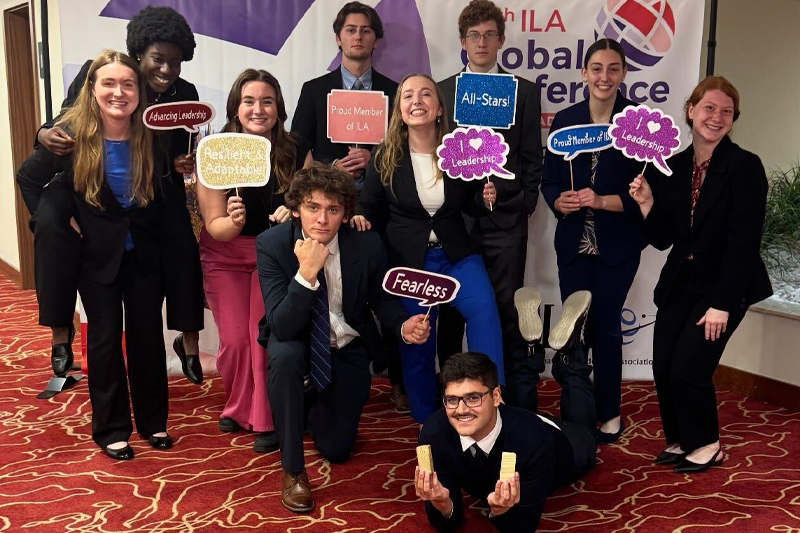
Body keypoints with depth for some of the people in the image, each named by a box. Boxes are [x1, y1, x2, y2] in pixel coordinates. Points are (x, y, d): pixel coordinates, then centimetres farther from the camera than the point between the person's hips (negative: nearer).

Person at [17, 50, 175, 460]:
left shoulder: (154, 135, -13)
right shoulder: (72, 134, -14)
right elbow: (28, 178, 1)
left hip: (146, 253, 1)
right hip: (97, 255, -1)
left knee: (147, 335, 10)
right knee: (105, 339, 6)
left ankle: (153, 422, 26)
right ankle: (111, 429, 20)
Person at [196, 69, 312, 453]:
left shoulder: (297, 153, -13)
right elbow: (214, 226, -16)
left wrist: (293, 213, -25)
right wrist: (233, 222, -38)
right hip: (225, 255, 0)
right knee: (234, 340, -2)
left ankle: (266, 421, 9)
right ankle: (239, 407, 26)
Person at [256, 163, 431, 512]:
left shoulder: (367, 244, -19)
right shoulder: (272, 244, -24)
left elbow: (381, 298, 0)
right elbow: (282, 327, -31)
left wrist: (403, 325, -22)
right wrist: (306, 273, -45)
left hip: (348, 346, 2)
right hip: (297, 338, -1)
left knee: (336, 449, 4)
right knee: (284, 356, -39)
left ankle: (319, 402, 43)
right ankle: (292, 469, -18)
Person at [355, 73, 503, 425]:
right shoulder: (385, 158, -3)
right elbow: (370, 210, 6)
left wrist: (485, 198, -9)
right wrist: (360, 218, -15)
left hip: (456, 256, 1)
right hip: (407, 260, 0)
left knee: (483, 310, -27)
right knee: (416, 346, 7)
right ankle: (426, 423, 31)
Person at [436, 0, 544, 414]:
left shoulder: (525, 92, 6)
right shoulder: (440, 92, 9)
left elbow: (532, 157, 5)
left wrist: (524, 205, -2)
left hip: (505, 219, -1)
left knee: (506, 312, 1)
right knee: (450, 310, 8)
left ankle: (517, 403, 9)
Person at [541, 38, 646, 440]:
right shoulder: (565, 120, 5)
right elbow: (549, 181, 7)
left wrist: (603, 201, -19)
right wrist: (560, 202, -13)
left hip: (618, 244, -3)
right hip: (573, 241, 3)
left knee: (605, 326, 3)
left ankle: (609, 413, 21)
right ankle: (573, 409, 25)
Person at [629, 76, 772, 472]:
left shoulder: (745, 166, -13)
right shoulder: (672, 168, 3)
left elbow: (744, 241, -16)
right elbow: (663, 240, 5)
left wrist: (721, 304, -18)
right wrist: (647, 204, -13)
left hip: (725, 286, -5)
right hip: (680, 283, 5)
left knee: (688, 368, -9)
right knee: (663, 367, 2)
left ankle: (706, 446, 16)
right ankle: (680, 441, 26)